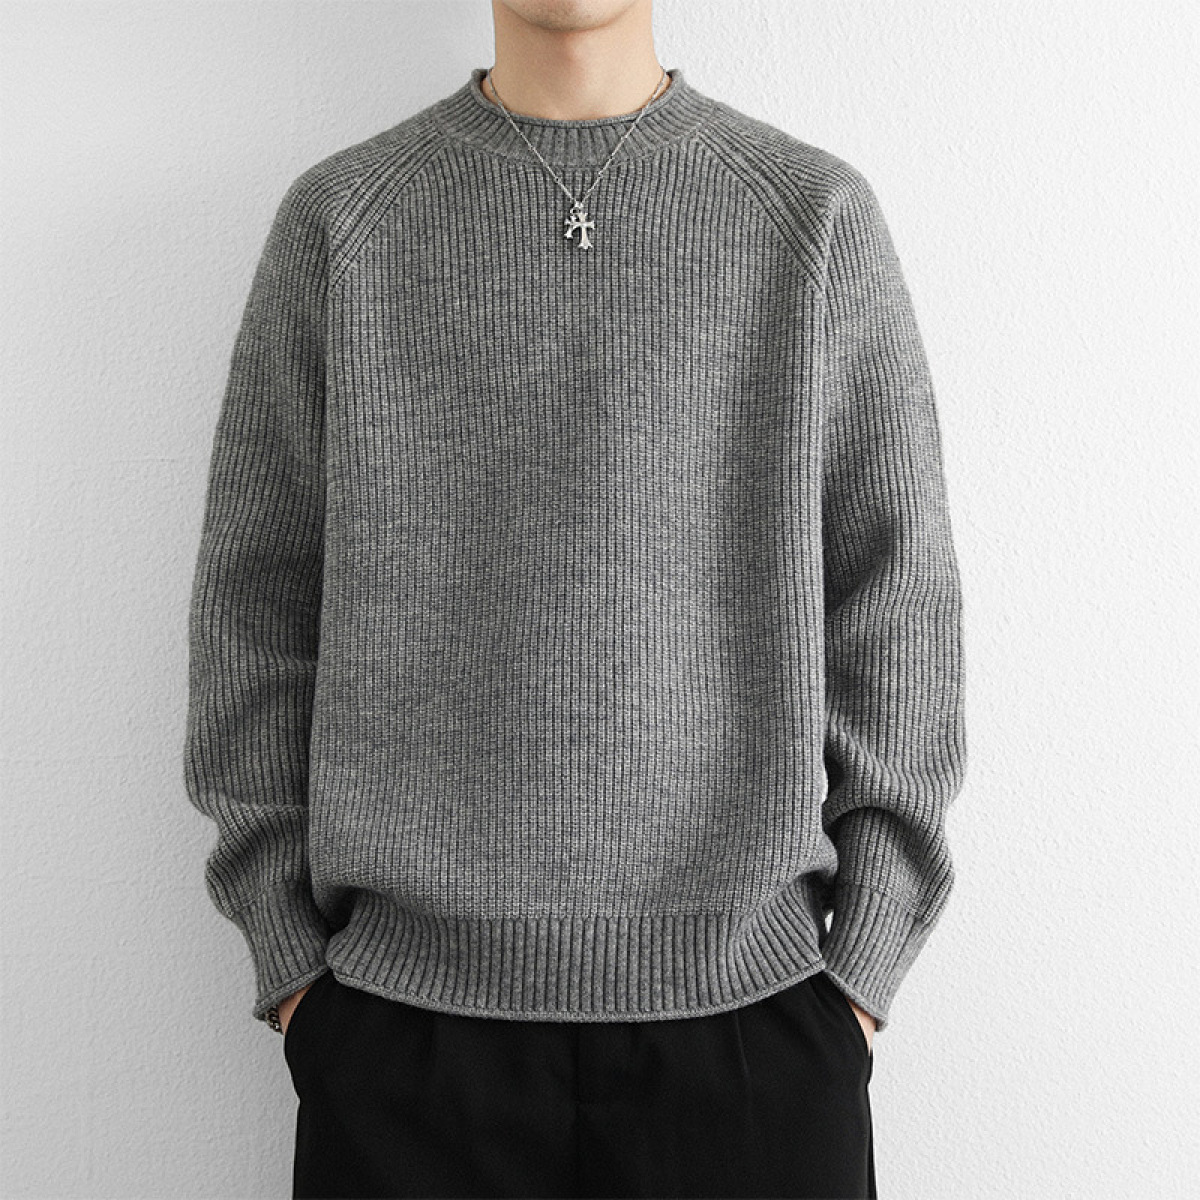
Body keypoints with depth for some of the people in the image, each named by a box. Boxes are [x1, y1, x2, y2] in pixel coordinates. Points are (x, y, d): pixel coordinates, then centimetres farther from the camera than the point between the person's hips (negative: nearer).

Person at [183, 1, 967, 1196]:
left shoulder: (818, 215, 4)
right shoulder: (337, 222, 4)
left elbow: (896, 616, 3)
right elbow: (255, 611, 5)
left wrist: (863, 969, -1)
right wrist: (290, 961, 1)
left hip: (749, 1006, 0)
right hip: (409, 1012, 1)